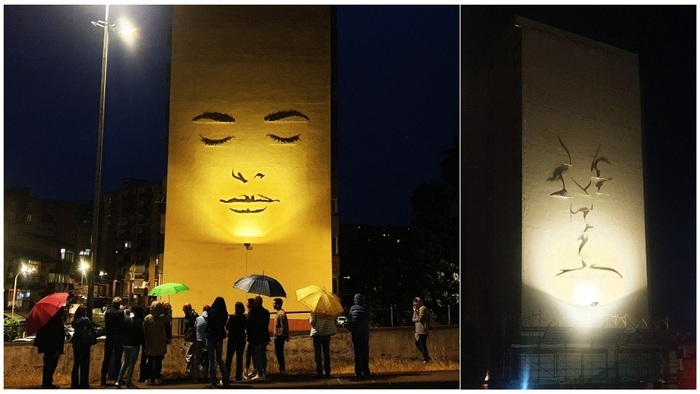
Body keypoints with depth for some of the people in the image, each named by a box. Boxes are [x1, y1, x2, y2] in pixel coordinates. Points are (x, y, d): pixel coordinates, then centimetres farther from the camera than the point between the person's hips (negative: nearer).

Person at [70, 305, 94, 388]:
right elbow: (92, 329, -9)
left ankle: (75, 383, 15)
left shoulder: (74, 321, 0)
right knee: (84, 364, 3)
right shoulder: (85, 320, -11)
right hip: (84, 343, -5)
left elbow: (75, 328, 1)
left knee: (76, 363, 12)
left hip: (76, 343, 5)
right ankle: (83, 384, 4)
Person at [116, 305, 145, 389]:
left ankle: (119, 381, 12)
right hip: (135, 345, -5)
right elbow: (141, 333, -12)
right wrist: (142, 342, 2)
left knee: (125, 363, 19)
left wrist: (124, 341, 12)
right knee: (131, 364, 3)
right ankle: (129, 384, 7)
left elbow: (123, 331, 3)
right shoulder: (139, 322, -12)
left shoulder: (125, 320, 1)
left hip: (126, 344, 5)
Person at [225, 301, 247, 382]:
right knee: (239, 358, 9)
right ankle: (238, 377, 9)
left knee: (229, 358, 6)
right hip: (241, 339, 3)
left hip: (232, 339, -2)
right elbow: (246, 328, 6)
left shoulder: (232, 317, -15)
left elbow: (227, 328, -9)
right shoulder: (245, 318, -6)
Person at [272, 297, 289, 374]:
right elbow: (283, 326, 18)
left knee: (279, 353, -4)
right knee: (279, 353, 14)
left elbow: (283, 326, -21)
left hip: (279, 337, -10)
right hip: (278, 336, 10)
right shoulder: (280, 312, 14)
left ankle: (282, 369, 0)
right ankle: (282, 369, 19)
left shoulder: (281, 313, -17)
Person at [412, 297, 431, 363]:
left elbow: (419, 318, -19)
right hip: (418, 330, 9)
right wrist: (417, 319, -5)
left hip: (423, 330, -9)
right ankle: (426, 357, 24)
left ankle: (426, 358, 5)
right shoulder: (418, 309, 16)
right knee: (417, 344, 12)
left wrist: (415, 312, -13)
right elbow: (413, 319, 14)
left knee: (423, 345, -6)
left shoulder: (423, 309, -11)